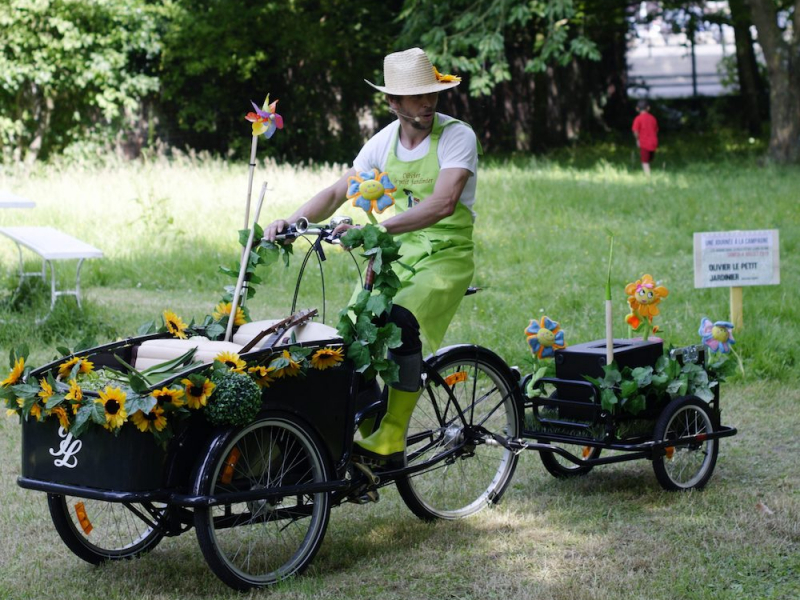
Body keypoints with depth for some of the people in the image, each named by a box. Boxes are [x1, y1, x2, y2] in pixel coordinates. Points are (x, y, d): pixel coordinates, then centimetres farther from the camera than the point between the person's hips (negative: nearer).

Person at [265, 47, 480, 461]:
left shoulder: (457, 136, -13)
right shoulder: (385, 142, 5)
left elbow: (443, 204, -27)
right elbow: (338, 192, 6)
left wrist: (377, 229, -38)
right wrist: (295, 219, -14)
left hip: (446, 256, -6)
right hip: (397, 255, 6)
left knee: (400, 323, -31)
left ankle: (390, 440, -24)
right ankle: (360, 431, 3)